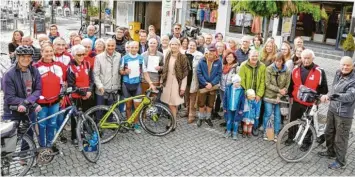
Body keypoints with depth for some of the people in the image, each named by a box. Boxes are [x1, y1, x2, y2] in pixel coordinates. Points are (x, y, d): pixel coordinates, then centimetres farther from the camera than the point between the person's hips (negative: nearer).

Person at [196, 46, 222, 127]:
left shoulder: (218, 62, -6)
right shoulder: (202, 61, -7)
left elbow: (219, 74, -7)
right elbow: (199, 73, -10)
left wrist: (212, 84, -16)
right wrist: (206, 83, -17)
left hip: (213, 86, 1)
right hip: (203, 86, -1)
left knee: (210, 104, 14)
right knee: (201, 103, 10)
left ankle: (208, 118, 31)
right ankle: (201, 118, 27)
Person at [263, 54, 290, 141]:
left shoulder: (287, 72, -4)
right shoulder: (269, 69, -8)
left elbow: (287, 86, -3)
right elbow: (268, 84, -10)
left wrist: (279, 96, -13)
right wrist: (279, 90, -14)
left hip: (279, 97, 2)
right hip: (269, 96, -1)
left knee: (278, 116, 6)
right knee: (268, 114, 1)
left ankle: (276, 133, 20)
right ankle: (265, 131, 19)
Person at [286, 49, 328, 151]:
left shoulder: (319, 72, -14)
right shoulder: (296, 70, -2)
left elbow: (324, 89, -9)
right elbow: (291, 85, 12)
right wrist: (290, 96, 14)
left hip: (311, 104, -3)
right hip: (296, 102, 3)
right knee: (293, 121, 17)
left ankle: (306, 142, 33)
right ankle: (291, 138, 38)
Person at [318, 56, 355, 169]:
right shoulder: (338, 73, 1)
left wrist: (330, 96, -42)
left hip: (344, 114, -7)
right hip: (332, 109, 7)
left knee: (341, 139, 5)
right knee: (329, 133, 23)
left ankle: (340, 162, 22)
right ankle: (331, 152, 46)